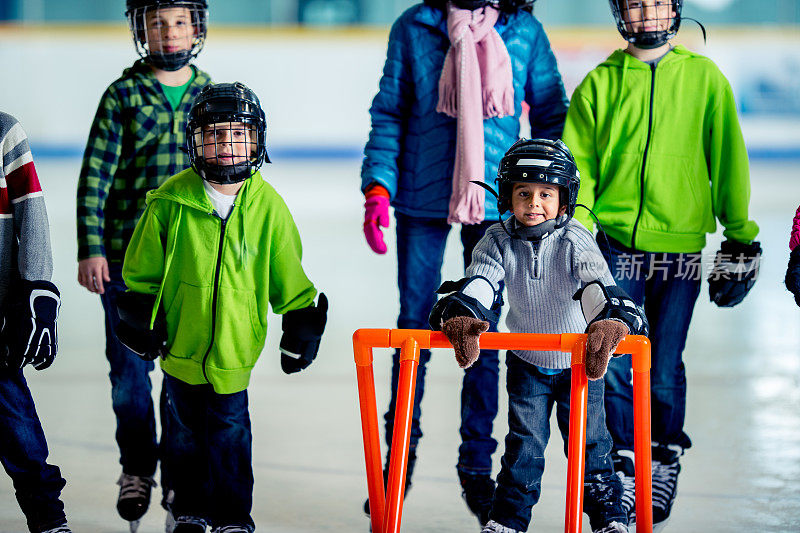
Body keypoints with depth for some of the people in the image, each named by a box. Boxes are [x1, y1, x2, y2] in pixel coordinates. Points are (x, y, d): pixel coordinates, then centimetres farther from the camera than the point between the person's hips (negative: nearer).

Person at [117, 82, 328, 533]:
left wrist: (301, 326, 4)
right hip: (181, 343, 1)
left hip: (235, 347, -1)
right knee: (186, 434, 14)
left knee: (230, 435, 4)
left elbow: (289, 277, 5)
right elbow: (142, 269, 3)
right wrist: (141, 319, 0)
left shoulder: (268, 207, -5)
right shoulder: (171, 200, -8)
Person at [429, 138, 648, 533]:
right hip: (526, 362, 2)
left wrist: (611, 322, -61)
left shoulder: (574, 241, -24)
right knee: (524, 442, 2)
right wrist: (459, 316, -49)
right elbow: (478, 283, -27)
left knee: (587, 440, 5)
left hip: (580, 362, -2)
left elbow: (598, 286, -39)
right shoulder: (499, 241, -16)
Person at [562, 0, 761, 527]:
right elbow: (577, 165, 7)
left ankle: (665, 462, 25)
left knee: (664, 369, 2)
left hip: (681, 243, 0)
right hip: (616, 242, 1)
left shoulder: (704, 77, 5)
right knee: (613, 364, -6)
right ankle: (623, 466, 11)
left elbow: (729, 160, 7)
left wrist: (741, 239, 6)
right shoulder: (599, 83, 6)